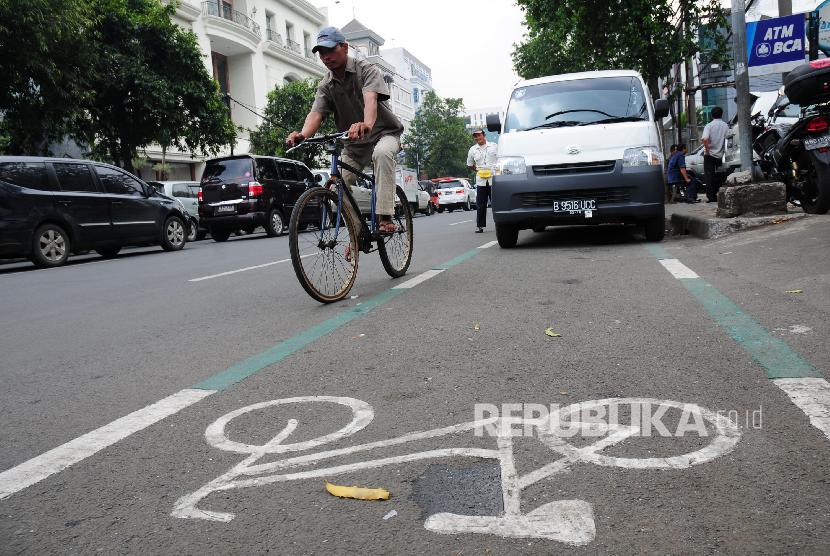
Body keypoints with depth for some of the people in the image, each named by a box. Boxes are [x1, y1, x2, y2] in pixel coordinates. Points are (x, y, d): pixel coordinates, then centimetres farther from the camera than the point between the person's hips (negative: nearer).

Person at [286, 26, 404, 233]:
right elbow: (316, 113, -17)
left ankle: (385, 217, -38)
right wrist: (302, 135, -41)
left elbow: (370, 99, -35)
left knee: (382, 153, -39)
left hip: (383, 132, -5)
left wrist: (367, 125, -58)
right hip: (353, 142, 5)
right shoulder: (326, 85, 0)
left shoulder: (366, 70, -13)